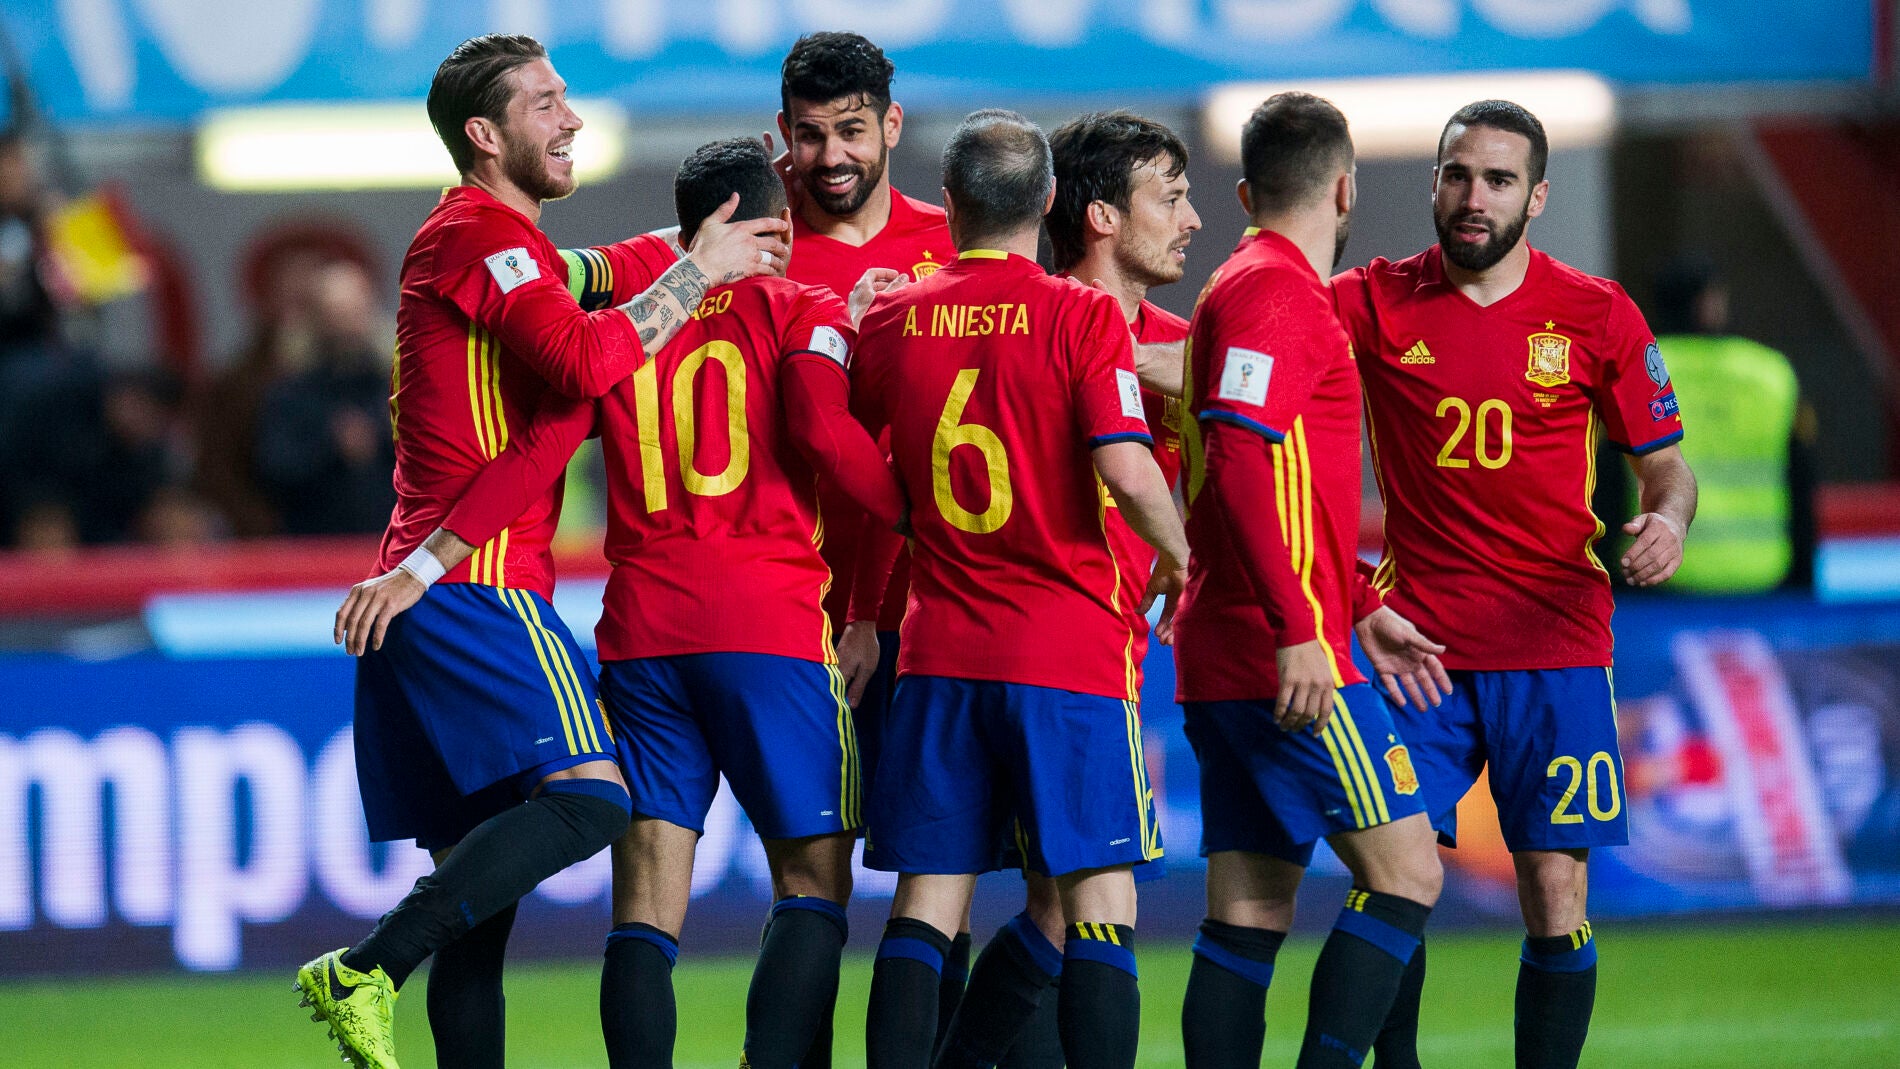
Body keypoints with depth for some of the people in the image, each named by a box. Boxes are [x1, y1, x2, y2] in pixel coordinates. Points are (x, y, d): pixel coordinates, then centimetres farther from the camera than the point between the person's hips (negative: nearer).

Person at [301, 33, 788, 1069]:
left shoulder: (506, 244, 25)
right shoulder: (478, 235, -7)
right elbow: (587, 362, -20)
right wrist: (698, 271, -9)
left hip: (420, 593, 10)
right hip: (480, 584, -10)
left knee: (479, 886, 7)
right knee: (586, 794, -21)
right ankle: (367, 972, -25)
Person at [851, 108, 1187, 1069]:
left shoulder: (890, 322, 5)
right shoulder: (1083, 317, -7)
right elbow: (1127, 472, -16)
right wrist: (1177, 556, 3)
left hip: (939, 655, 4)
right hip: (1069, 651, -4)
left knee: (925, 907, 5)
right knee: (1101, 907, -2)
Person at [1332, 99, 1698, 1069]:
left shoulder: (1598, 316, 2)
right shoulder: (1376, 303, 1)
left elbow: (1664, 464, 9)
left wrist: (1667, 522, -12)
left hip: (1554, 646, 0)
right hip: (1419, 643, 0)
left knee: (1556, 900, -4)